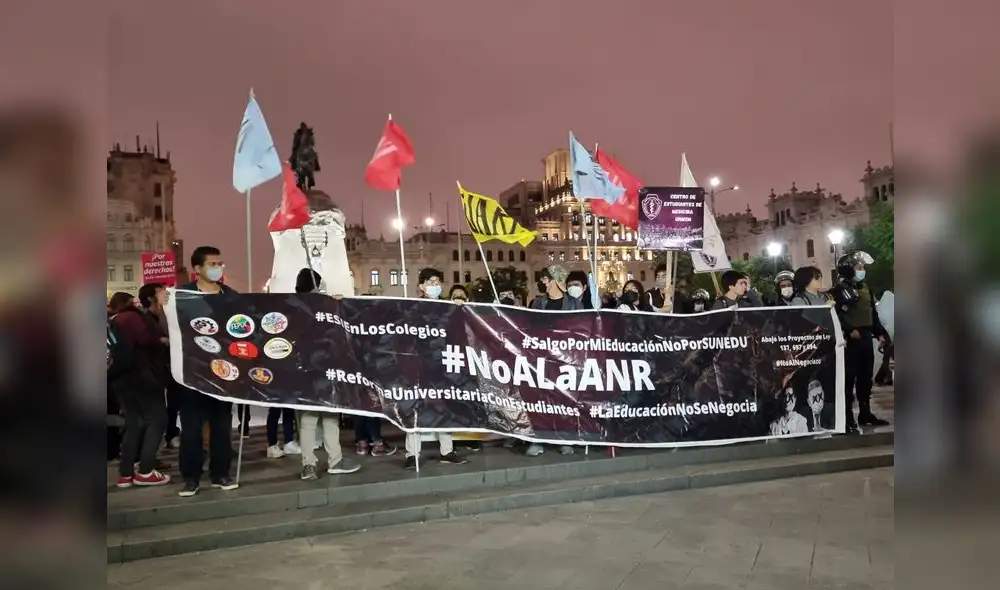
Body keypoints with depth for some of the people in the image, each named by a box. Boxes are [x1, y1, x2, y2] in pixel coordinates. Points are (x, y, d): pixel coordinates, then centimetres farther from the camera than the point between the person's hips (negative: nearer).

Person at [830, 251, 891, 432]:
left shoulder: (864, 287, 17)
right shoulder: (838, 290, -7)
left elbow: (873, 312, 21)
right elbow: (836, 315, -17)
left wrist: (880, 333, 14)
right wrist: (849, 330, -25)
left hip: (866, 338, 8)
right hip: (850, 340, -8)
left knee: (866, 377, 14)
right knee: (849, 378, -6)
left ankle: (865, 414, 24)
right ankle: (848, 418, -3)